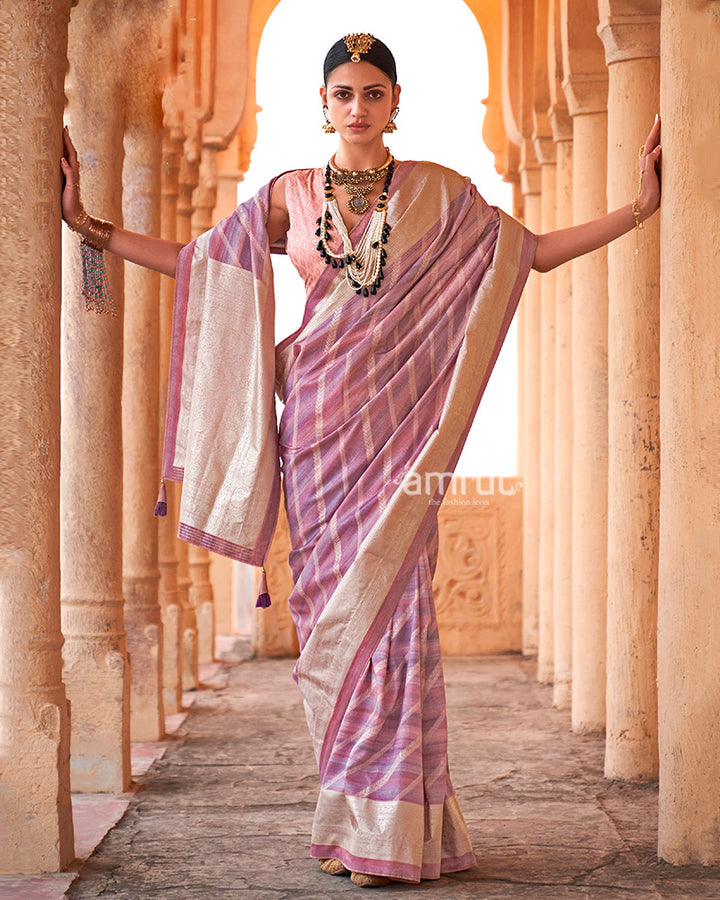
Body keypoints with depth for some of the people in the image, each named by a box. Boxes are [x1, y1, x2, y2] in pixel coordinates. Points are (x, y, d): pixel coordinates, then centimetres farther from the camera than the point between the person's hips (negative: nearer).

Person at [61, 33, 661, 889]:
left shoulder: (437, 192, 5)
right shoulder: (290, 196, 9)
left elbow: (532, 250, 10)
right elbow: (194, 259, 16)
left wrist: (636, 210, 1)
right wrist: (87, 225, 13)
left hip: (399, 419, -2)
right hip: (318, 417, 2)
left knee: (387, 601, -7)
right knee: (331, 603, 1)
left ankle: (394, 828, -1)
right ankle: (349, 819, 10)